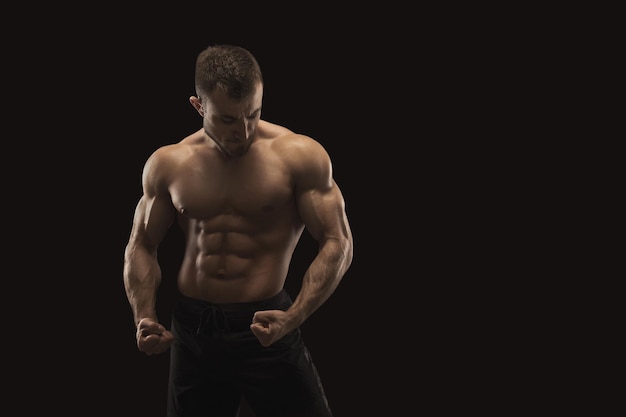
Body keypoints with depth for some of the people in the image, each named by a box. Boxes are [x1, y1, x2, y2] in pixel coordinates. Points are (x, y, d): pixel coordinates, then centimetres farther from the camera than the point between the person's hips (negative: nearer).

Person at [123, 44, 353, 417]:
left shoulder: (299, 155, -8)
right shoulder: (167, 164, 2)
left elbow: (338, 244, -9)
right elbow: (141, 247, 11)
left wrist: (292, 318, -22)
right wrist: (145, 317, -6)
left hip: (264, 327, -3)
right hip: (192, 329, 3)